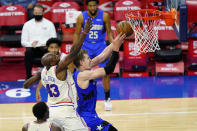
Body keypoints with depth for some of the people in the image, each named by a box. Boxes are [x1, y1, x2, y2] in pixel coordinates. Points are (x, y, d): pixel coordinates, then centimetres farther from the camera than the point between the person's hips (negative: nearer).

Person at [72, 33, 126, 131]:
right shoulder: (82, 75, -23)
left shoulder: (79, 71, 3)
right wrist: (116, 49, -26)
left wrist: (114, 43, -2)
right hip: (87, 117, -10)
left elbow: (101, 57, 3)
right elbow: (108, 70, -27)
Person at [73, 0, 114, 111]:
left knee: (105, 72, -4)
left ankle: (107, 99, 9)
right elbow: (77, 34, 0)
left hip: (100, 46, 0)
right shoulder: (81, 17, -9)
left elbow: (109, 32, 0)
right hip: (86, 46, 0)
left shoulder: (104, 16, -10)